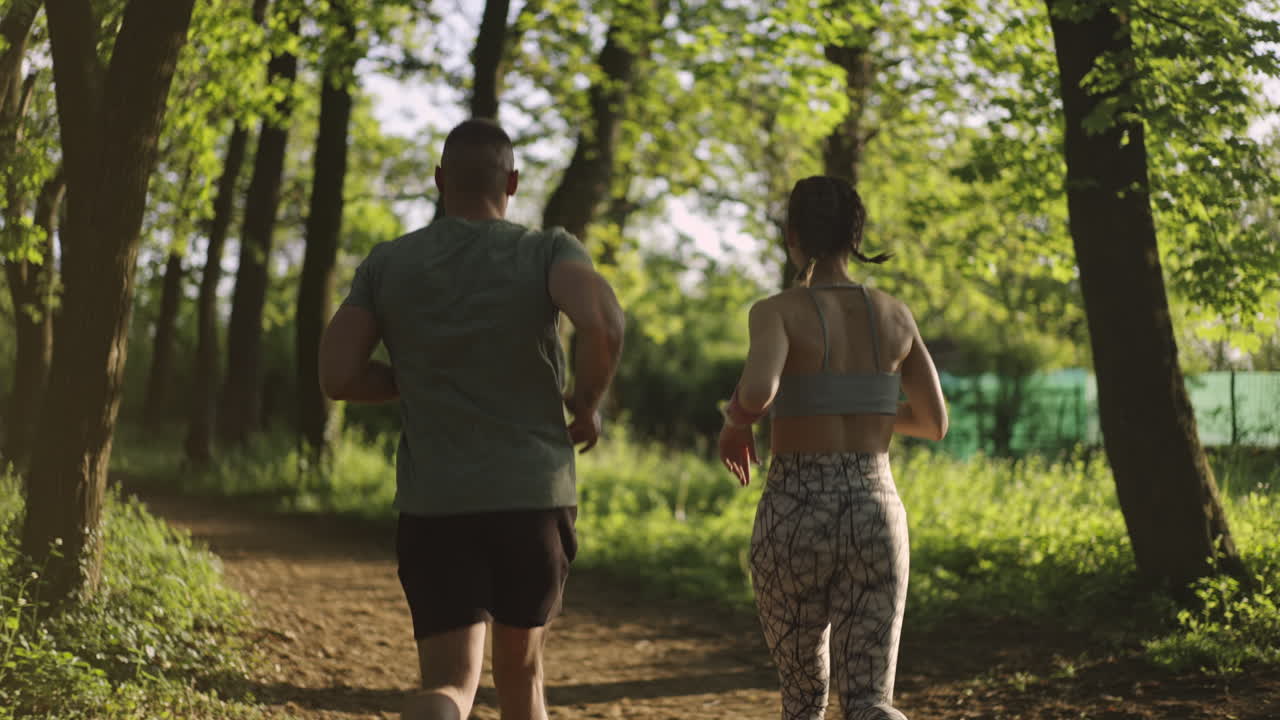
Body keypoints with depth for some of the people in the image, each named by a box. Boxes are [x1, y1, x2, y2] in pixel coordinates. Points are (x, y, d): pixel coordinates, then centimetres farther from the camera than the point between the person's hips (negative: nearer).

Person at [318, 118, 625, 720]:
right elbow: (602, 323, -22)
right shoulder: (548, 252, -2)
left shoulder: (388, 264, 5)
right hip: (534, 495, 0)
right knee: (520, 665, 21)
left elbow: (337, 376, -2)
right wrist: (587, 404, -3)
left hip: (433, 505, 0)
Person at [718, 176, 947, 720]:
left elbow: (756, 393, -29)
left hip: (794, 528, -2)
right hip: (874, 522, 2)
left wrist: (734, 421, -4)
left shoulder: (777, 312, -8)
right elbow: (935, 423, 14)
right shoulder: (896, 314, 6)